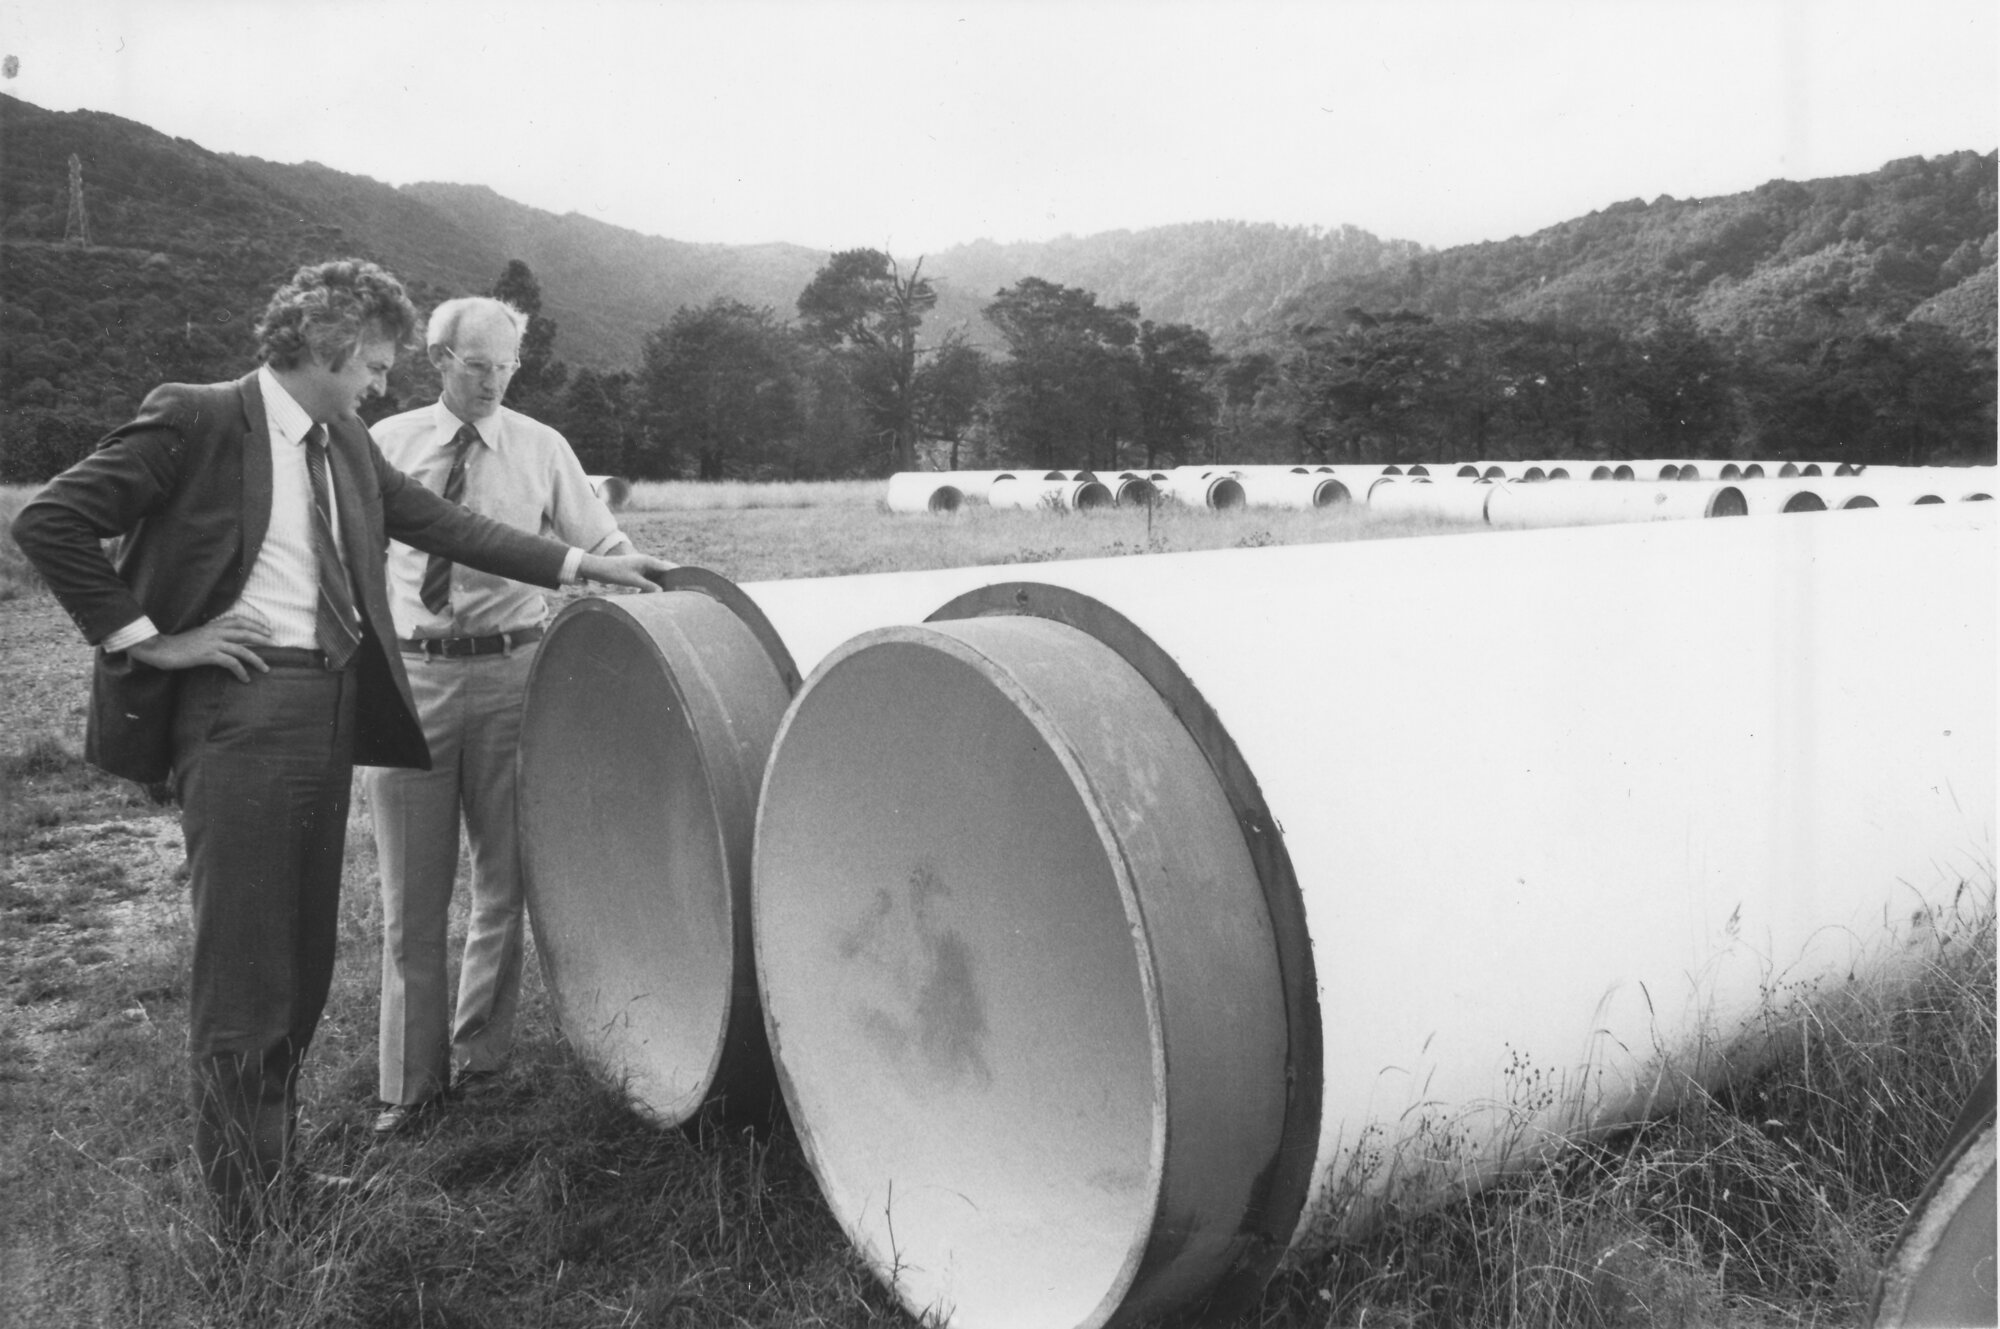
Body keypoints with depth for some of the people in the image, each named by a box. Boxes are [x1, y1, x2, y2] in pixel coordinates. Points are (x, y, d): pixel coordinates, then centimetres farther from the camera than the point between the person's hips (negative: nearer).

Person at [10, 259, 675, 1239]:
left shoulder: (347, 444, 13)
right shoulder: (195, 420, -8)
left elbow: (441, 524, 13)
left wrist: (580, 564, 9)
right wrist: (144, 637, -10)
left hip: (332, 703, 7)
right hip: (239, 701, -7)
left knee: (303, 953, 14)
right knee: (240, 958, -1)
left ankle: (282, 1175, 30)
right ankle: (244, 1216, 12)